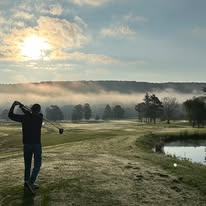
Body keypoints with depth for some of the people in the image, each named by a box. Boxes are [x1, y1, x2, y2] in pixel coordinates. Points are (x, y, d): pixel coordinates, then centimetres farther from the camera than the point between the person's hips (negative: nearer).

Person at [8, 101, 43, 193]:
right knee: (37, 164, 3)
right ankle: (30, 182, -12)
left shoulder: (24, 117, -5)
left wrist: (13, 105, 9)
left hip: (26, 144, 2)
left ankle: (27, 183, 18)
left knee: (27, 164, 14)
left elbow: (11, 115, 2)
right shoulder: (40, 117, -5)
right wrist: (21, 106, 11)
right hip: (36, 144, -2)